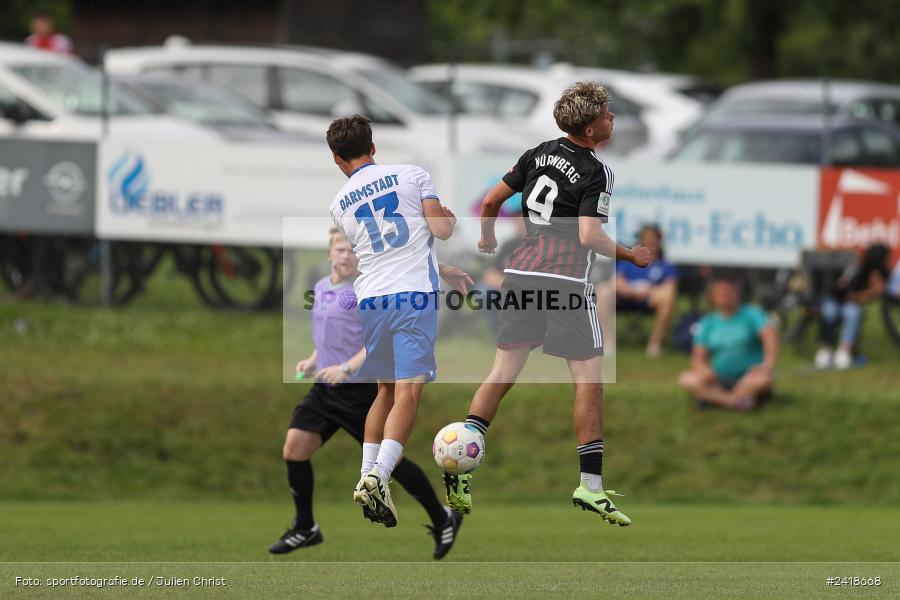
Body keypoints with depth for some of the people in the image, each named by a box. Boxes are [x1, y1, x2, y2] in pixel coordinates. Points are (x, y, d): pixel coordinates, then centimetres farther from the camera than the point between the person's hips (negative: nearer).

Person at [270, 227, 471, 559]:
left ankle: (442, 520, 18)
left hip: (360, 391, -7)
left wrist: (347, 368, -28)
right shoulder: (321, 288, 11)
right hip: (325, 390, 7)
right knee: (294, 448, -4)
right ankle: (305, 528, 11)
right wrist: (313, 360, 11)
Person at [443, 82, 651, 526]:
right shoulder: (595, 173, -9)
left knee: (503, 372, 10)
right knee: (588, 377, 1)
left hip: (520, 273, 6)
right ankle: (590, 485, -2)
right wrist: (629, 256, -1)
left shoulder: (540, 154, 10)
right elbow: (589, 236, -17)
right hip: (565, 282, -6)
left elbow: (491, 200, 15)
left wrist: (487, 240, 33)